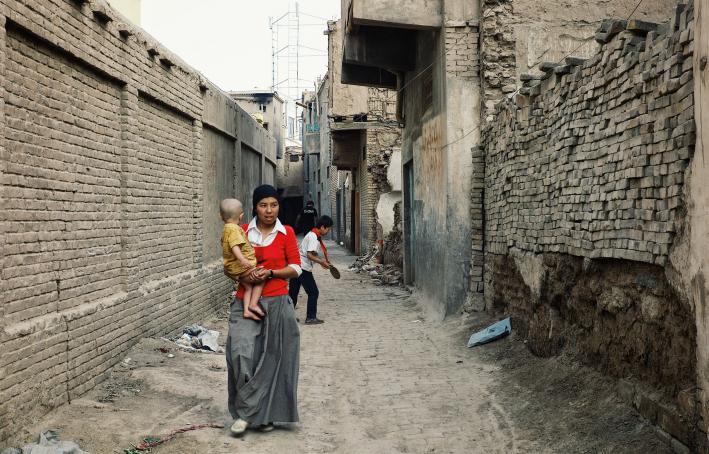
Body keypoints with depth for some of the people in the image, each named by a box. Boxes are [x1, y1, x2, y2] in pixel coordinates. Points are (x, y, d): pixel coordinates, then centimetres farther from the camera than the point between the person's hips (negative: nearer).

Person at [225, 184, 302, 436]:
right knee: (241, 352, -14)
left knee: (270, 357, 1)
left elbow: (296, 269, 3)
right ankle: (246, 411, -1)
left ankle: (264, 414, 15)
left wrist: (269, 273, -12)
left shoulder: (286, 233, 2)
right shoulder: (242, 232, 6)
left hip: (276, 303, -1)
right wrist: (243, 275, -7)